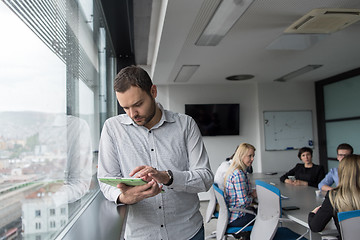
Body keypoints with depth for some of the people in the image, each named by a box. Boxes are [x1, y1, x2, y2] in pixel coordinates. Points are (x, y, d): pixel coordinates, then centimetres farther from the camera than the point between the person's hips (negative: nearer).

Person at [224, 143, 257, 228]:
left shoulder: (234, 170, 6)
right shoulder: (239, 174, -24)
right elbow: (243, 201, -24)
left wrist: (252, 191, 5)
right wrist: (253, 195, -6)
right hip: (236, 218, -9)